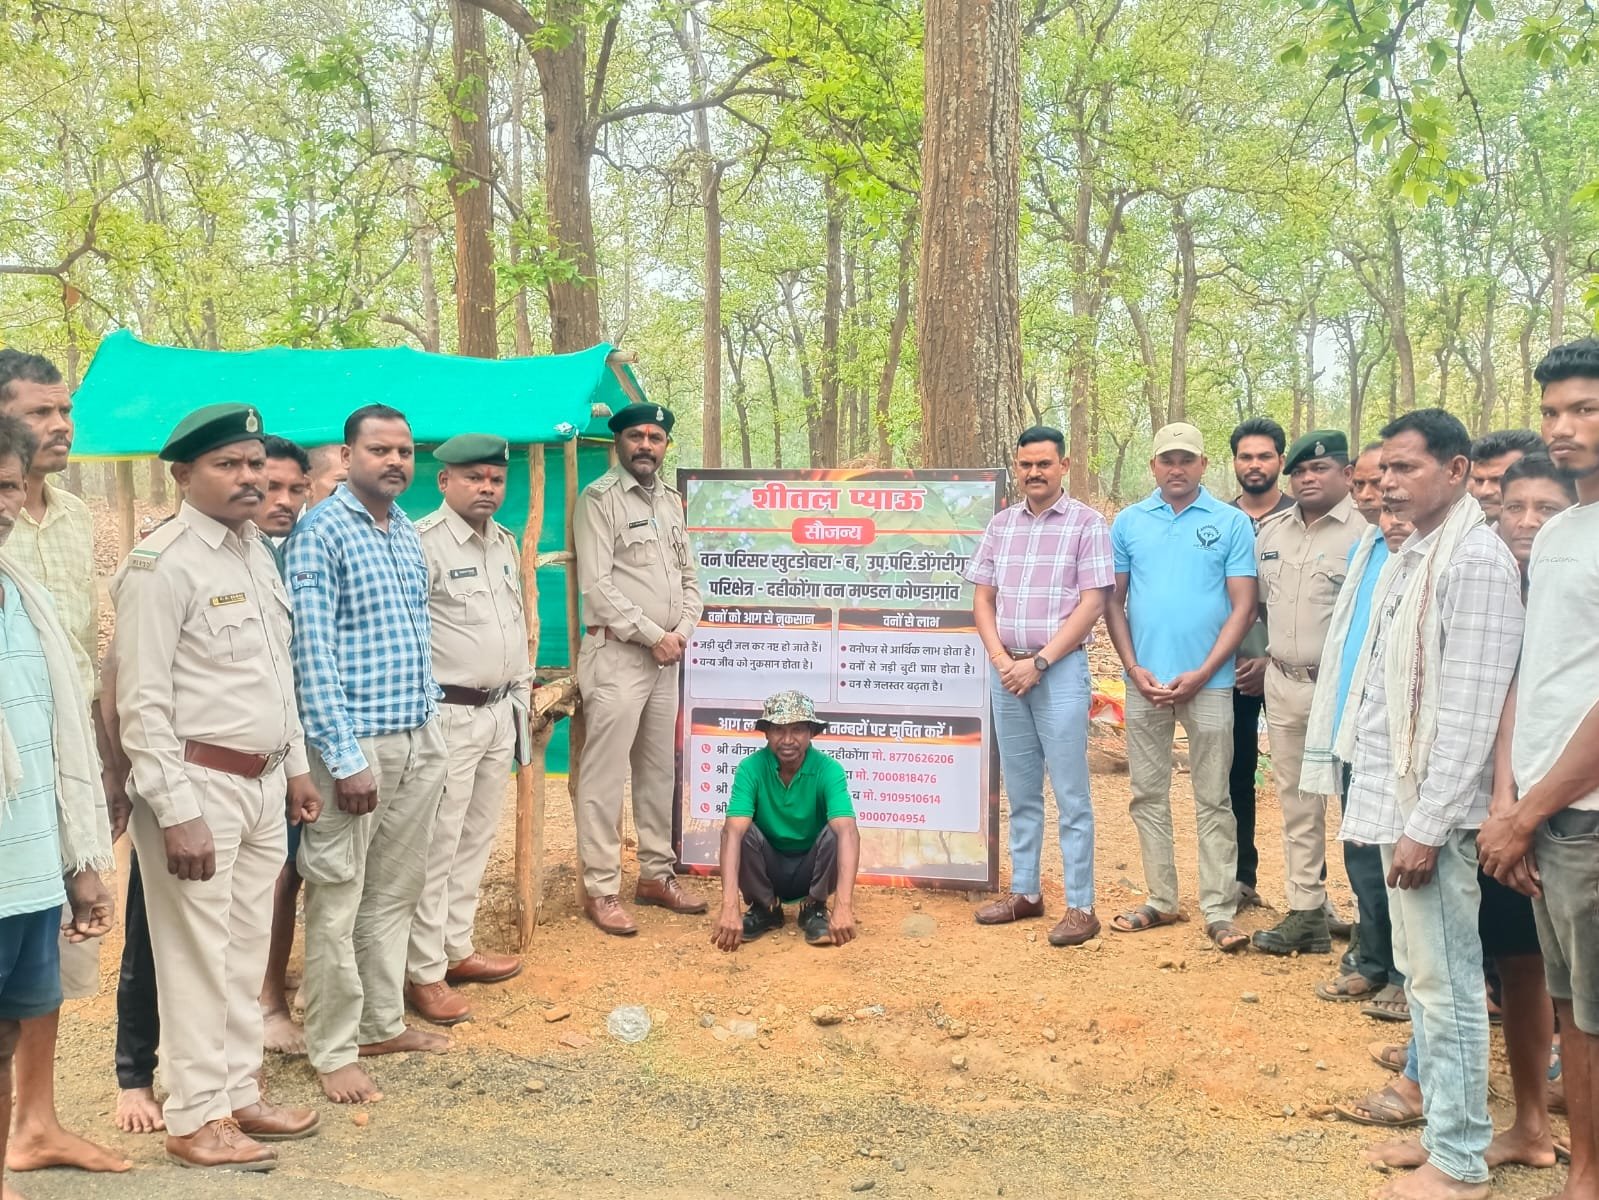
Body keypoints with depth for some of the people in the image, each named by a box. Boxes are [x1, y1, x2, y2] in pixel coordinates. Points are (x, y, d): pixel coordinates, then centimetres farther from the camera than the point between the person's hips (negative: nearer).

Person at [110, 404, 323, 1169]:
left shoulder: (258, 551, 11)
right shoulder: (161, 565, -14)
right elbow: (142, 702, -18)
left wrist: (296, 767, 18)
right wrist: (176, 812, -20)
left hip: (262, 784, 8)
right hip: (199, 786, -8)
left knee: (247, 953, 16)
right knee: (198, 959, 2)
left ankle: (239, 1095, 29)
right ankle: (195, 1120, 16)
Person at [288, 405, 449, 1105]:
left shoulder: (408, 532, 12)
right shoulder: (321, 531, -10)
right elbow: (312, 651, -16)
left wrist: (431, 731, 16)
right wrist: (345, 756, -19)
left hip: (419, 739, 7)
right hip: (357, 742, -7)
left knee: (395, 892, 16)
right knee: (338, 901, 2)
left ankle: (384, 1024, 29)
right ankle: (333, 1051, 13)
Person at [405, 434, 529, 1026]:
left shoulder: (505, 542, 12)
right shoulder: (424, 542, -14)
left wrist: (521, 693, 19)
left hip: (500, 711, 8)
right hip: (448, 715, -8)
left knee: (476, 840, 16)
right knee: (437, 846, -2)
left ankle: (457, 948, 29)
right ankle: (424, 972, 8)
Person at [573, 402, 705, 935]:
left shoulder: (671, 500, 15)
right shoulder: (599, 499, -7)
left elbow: (689, 574, 17)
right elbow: (597, 588, -14)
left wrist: (683, 630, -1)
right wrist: (654, 636, -13)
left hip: (666, 657, 7)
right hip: (617, 655, -7)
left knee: (658, 770, 13)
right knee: (605, 775, -5)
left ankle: (656, 875, 24)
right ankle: (600, 890, 3)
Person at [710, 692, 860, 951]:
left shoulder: (829, 770, -22)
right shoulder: (751, 768, -21)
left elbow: (848, 833, -37)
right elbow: (733, 832, -34)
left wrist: (844, 905, -53)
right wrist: (729, 906, -49)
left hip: (811, 870, -1)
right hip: (767, 869, 1)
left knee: (836, 831, -30)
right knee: (741, 829, -28)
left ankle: (814, 908, -4)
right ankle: (764, 908, -3)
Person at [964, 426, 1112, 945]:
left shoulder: (1086, 523, -3)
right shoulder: (1000, 524, 11)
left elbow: (1091, 604, -9)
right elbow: (983, 598, 11)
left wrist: (1039, 662, -13)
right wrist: (1001, 659, -4)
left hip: (1060, 669, -5)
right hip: (1006, 670, 5)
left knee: (1070, 794, -2)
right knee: (1020, 790, 12)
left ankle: (1081, 906, 4)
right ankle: (1025, 892, 22)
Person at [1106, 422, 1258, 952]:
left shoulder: (1231, 523, 0)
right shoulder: (1128, 522, 7)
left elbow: (1243, 607, -3)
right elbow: (1114, 601, 8)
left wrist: (1199, 675, -11)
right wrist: (1135, 668, -4)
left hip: (1207, 683, -3)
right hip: (1144, 682, 3)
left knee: (1213, 800, 2)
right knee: (1148, 795, 10)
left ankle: (1219, 911, 8)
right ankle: (1161, 900, 21)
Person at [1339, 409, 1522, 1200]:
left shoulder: (1475, 558, -15)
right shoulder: (1414, 553, 13)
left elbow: (1471, 710, -20)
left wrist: (1428, 824, -20)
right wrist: (1401, 810, 15)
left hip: (1431, 809, -9)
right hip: (1398, 795, 9)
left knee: (1446, 983, 0)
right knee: (1420, 974, 18)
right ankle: (1441, 1129, 31)